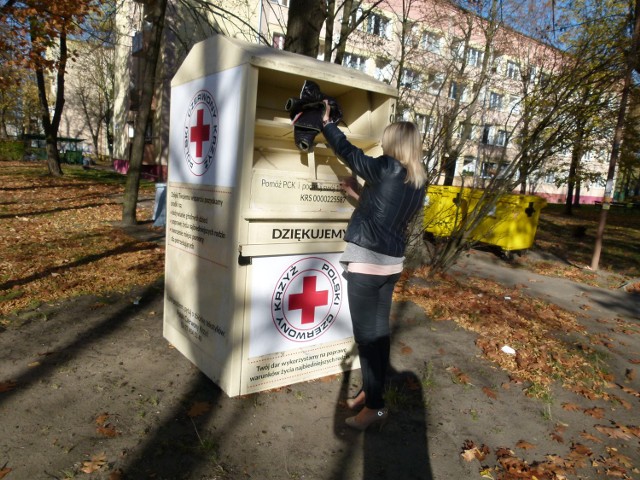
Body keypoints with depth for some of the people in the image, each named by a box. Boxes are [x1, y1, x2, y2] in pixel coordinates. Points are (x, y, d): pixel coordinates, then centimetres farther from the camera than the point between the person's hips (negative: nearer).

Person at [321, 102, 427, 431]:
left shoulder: (385, 168, -13)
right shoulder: (419, 182, 8)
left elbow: (347, 151, 0)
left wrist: (325, 123, 16)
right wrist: (358, 195, 24)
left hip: (367, 261, -8)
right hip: (392, 261, 8)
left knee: (366, 334, 0)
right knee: (379, 330, 16)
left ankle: (375, 406, 9)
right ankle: (372, 392, 30)